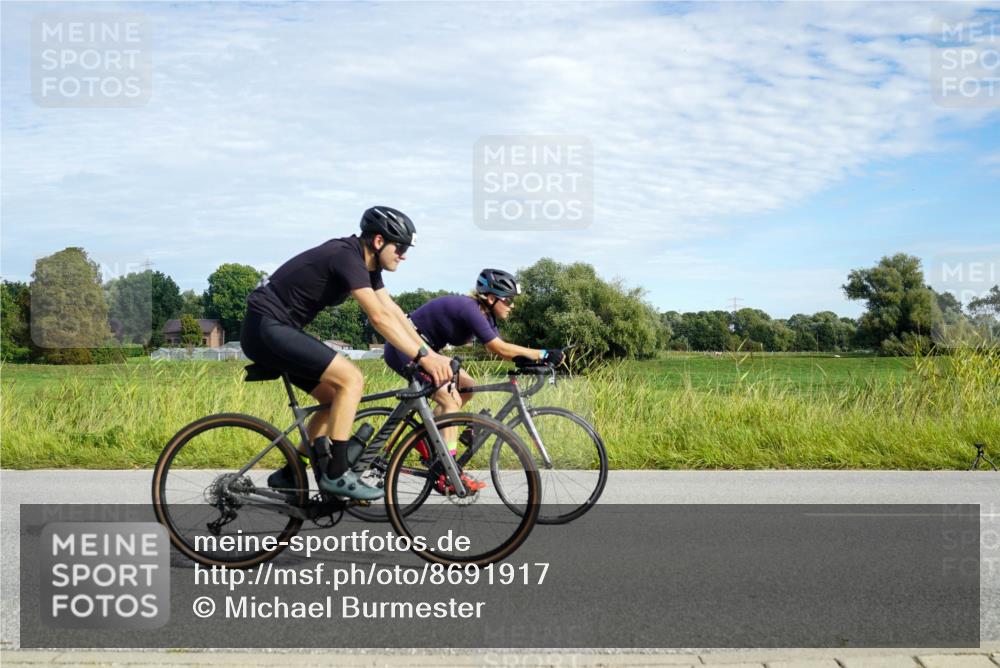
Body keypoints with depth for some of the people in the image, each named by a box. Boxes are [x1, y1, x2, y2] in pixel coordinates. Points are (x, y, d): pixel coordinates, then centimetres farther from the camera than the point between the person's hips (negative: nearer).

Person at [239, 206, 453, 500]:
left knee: (336, 397, 9)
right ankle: (336, 473, -13)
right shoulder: (346, 256, -20)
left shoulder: (366, 264, 9)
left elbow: (394, 312, 7)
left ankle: (289, 475, 15)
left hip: (277, 330, 10)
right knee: (351, 379, -19)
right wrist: (422, 356, -29)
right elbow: (379, 318, -29)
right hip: (267, 327, -10)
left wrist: (432, 355, 0)